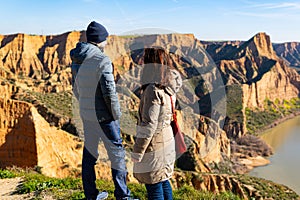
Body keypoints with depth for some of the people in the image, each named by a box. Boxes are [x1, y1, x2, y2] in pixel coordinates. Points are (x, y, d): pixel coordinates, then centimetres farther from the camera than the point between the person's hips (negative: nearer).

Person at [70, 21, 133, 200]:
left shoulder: (76, 60, 5)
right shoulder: (102, 60, -19)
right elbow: (109, 92, -21)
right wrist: (117, 115, -8)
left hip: (86, 115, 7)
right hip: (104, 116, -7)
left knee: (89, 153, 15)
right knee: (117, 154, 5)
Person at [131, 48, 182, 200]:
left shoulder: (153, 90, -25)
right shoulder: (167, 85, -2)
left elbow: (148, 126, -23)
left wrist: (137, 152, -16)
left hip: (154, 146, -9)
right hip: (166, 141, 9)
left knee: (153, 186, 6)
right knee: (163, 181, 23)